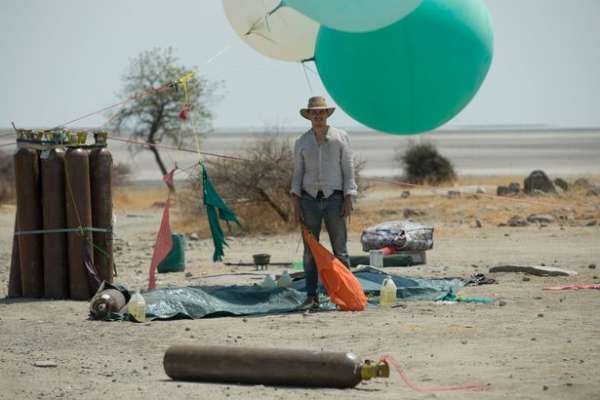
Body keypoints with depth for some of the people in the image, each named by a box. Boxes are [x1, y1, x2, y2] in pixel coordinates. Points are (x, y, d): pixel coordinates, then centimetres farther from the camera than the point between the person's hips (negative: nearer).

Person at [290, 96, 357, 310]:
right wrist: (295, 203, 0)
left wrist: (348, 199, -6)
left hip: (334, 198, -2)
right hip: (310, 199, 2)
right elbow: (297, 174, 9)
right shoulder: (301, 142, 8)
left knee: (340, 250, -2)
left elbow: (348, 170, 1)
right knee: (310, 251, 0)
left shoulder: (340, 138, 3)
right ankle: (311, 297, 2)